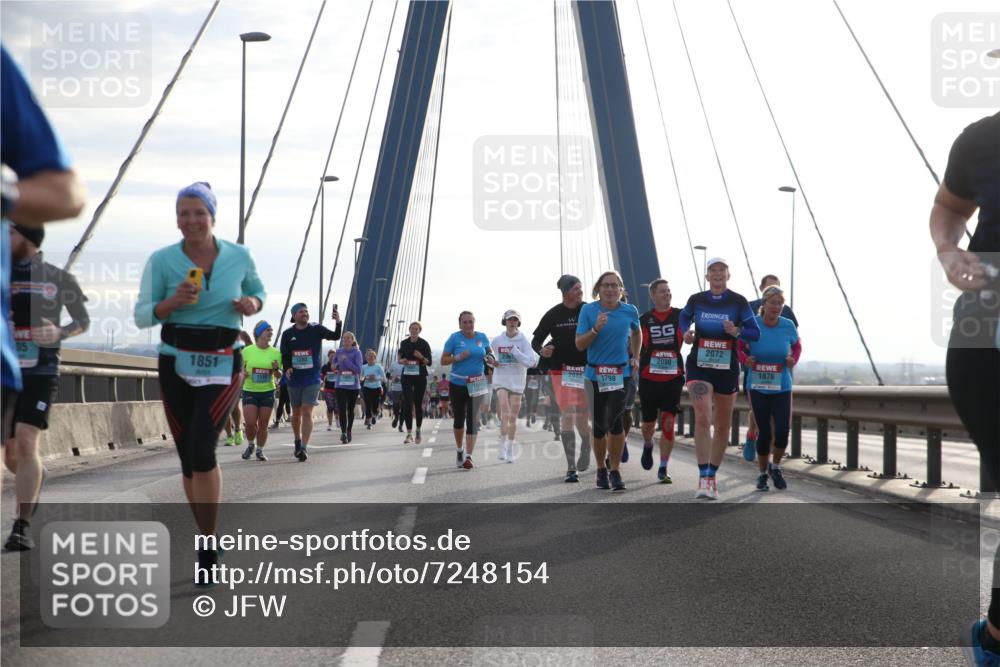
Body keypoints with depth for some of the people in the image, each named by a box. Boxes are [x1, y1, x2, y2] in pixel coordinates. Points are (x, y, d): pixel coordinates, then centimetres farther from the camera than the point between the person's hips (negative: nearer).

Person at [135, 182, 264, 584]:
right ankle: (209, 543, 26)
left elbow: (256, 291, 16)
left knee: (201, 451, -19)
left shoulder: (239, 256, -2)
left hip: (222, 366, -2)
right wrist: (172, 302, -22)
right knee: (189, 460, 9)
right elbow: (142, 316, -3)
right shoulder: (161, 260, -5)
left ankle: (208, 549, -8)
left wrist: (252, 305, -7)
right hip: (176, 365, 2)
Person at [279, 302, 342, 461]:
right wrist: (287, 368, -15)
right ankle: (298, 441, 37)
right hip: (294, 379, 2)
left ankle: (304, 447, -15)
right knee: (296, 413, 15)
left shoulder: (316, 329, -3)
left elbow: (335, 336, -14)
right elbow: (284, 355, 5)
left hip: (312, 379, -2)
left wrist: (338, 322, -33)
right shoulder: (287, 334, 1)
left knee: (307, 412, -12)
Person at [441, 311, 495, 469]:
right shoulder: (455, 338, -5)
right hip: (457, 384, -1)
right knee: (459, 418, 11)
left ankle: (468, 456, -7)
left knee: (473, 419, -6)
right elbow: (443, 360, -4)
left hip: (476, 384, 1)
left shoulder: (482, 337, 2)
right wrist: (458, 357, -21)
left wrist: (491, 359, -8)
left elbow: (489, 353, 15)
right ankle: (460, 450, 33)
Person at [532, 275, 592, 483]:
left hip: (585, 369, 1)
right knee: (567, 415, -8)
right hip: (561, 370, 0)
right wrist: (541, 350, -16)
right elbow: (536, 340, 7)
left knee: (581, 417, 6)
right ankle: (571, 467, -7)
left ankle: (586, 448, 39)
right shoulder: (553, 314, -1)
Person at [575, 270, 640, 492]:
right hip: (595, 374, 0)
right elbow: (579, 344, -4)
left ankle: (615, 471, -3)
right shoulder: (588, 310, -3)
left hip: (621, 373, 0)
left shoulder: (630, 311, 1)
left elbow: (637, 333, 22)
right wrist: (595, 329, -19)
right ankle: (601, 470, 25)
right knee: (599, 426, 7)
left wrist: (635, 358, 14)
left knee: (616, 422, -15)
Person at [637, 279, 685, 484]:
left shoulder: (680, 316, 2)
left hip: (673, 378, -1)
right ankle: (647, 446, 46)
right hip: (648, 379, 1)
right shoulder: (644, 320, 4)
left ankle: (663, 469, 1)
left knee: (668, 424, -7)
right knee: (649, 422, 12)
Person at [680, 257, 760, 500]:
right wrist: (686, 333, 2)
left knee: (722, 425, 10)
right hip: (699, 367, -1)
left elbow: (755, 333, -2)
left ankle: (712, 476, 27)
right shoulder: (696, 300, 1)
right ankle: (703, 479, -17)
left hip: (727, 369, 1)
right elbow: (685, 316, 23)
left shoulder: (738, 302, -3)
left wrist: (736, 331, -21)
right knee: (703, 419, -19)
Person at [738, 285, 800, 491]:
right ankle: (763, 474, 23)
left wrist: (793, 360, -6)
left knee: (783, 431, -10)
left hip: (782, 388, 1)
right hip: (758, 387, -1)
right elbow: (739, 348, 4)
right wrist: (745, 360, -16)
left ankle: (775, 468, 19)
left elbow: (797, 346, 14)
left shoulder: (788, 326, -4)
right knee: (764, 433, 1)